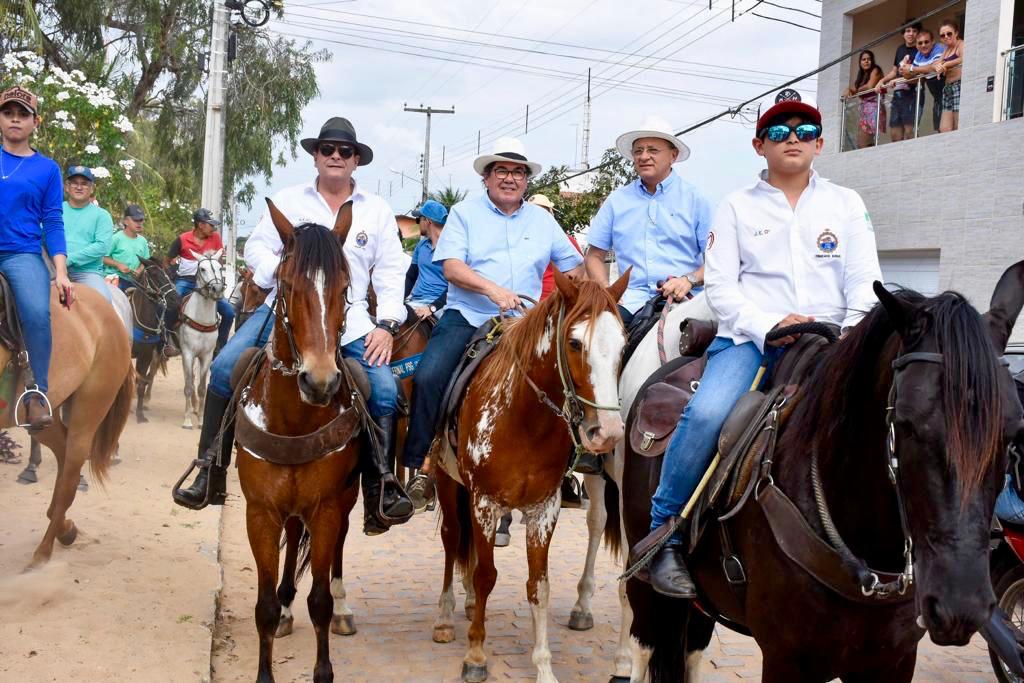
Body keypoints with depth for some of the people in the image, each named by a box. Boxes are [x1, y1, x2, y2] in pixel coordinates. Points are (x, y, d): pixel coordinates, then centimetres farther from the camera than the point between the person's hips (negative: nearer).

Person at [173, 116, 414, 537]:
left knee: (385, 389, -21)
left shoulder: (377, 211, 12)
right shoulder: (288, 201, 13)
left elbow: (391, 272, 7)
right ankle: (211, 475, -9)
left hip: (349, 319, 0)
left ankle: (380, 489, -11)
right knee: (225, 366, -19)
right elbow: (256, 247, 9)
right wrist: (280, 269, -13)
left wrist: (387, 325, -5)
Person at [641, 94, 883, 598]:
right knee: (707, 414, -29)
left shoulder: (845, 203, 16)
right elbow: (720, 285, 3)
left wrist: (852, 336, -11)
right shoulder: (738, 206, 12)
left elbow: (864, 281, 9)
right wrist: (769, 326, -14)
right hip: (751, 338, -2)